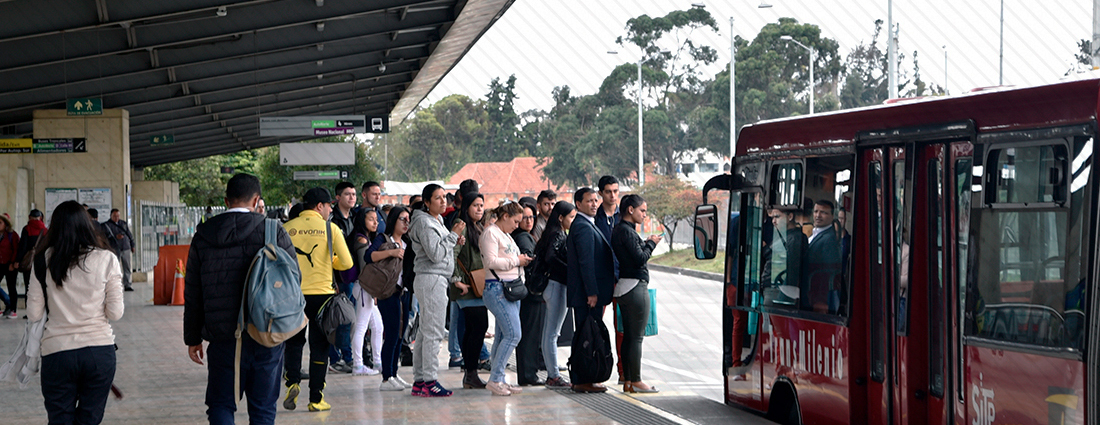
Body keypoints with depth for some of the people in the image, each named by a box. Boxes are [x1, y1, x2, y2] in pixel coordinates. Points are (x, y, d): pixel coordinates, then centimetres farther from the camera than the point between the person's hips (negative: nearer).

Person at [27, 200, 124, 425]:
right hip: (99, 351, 0)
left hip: (57, 352, 0)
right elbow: (115, 313, -4)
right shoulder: (106, 259, -3)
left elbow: (34, 314, -1)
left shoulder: (44, 260, -2)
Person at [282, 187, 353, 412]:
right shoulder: (330, 228, -3)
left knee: (294, 342, 16)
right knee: (319, 346, 7)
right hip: (321, 292, -1)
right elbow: (346, 263, -4)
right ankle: (316, 399, 7)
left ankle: (292, 382, -7)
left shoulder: (288, 228, 2)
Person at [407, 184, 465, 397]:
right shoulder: (424, 223, -13)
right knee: (433, 332, -10)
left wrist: (454, 242, 8)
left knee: (425, 332, 10)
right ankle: (429, 381, -9)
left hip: (437, 280, 11)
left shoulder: (437, 220, 18)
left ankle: (419, 380, 13)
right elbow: (436, 254, -19)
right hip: (431, 279, -11)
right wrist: (453, 235, -13)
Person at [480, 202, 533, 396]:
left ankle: (499, 380, 10)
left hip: (511, 288, 10)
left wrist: (522, 261, 9)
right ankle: (495, 379, -11)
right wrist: (516, 261, -11)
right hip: (497, 288, -10)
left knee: (503, 335, 8)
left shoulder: (506, 235, 22)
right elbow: (491, 261, -18)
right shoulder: (490, 233, -8)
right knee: (513, 334, -14)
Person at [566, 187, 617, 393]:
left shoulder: (586, 225, 18)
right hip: (587, 292, -10)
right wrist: (592, 293, -21)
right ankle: (583, 381, -3)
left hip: (588, 292, 10)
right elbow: (586, 262, -20)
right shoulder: (583, 227, -15)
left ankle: (580, 379, 19)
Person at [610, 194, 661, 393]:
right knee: (637, 336, -5)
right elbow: (640, 259, -18)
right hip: (635, 287, -10)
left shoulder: (618, 230, 15)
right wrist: (651, 243, -4)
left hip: (623, 287, 10)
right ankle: (636, 382, -3)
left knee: (628, 336, 11)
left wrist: (646, 243, 9)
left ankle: (627, 381, 14)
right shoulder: (627, 231, -14)